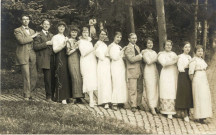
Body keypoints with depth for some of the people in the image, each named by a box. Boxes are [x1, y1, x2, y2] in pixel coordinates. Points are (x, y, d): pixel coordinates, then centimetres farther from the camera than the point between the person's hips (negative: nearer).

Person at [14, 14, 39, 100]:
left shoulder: (32, 31, 21)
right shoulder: (17, 30, 2)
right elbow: (21, 41, -15)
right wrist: (32, 37, -8)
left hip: (32, 55, 6)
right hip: (23, 55, -6)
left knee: (34, 75, 2)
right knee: (26, 76, -7)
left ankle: (29, 92, 19)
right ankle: (26, 95, 3)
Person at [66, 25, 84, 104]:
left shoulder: (77, 41, 20)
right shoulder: (68, 41, 1)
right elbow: (68, 53, -7)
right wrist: (76, 48, -10)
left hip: (78, 60, 6)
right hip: (72, 61, -6)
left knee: (79, 78, 0)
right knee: (75, 78, -12)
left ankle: (79, 97, 2)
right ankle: (77, 97, -10)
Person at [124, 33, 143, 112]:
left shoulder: (137, 47, 19)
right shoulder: (128, 48, -9)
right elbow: (131, 59, -19)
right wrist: (140, 56, -11)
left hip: (139, 71, 8)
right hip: (132, 71, -8)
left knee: (140, 89, 10)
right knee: (133, 89, -6)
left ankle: (138, 104, 21)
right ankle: (133, 105, 0)